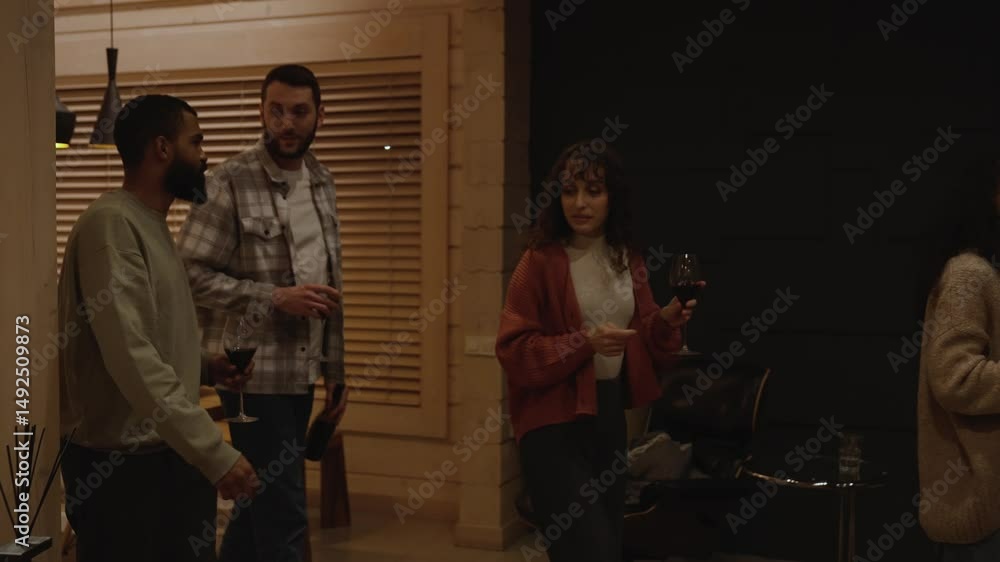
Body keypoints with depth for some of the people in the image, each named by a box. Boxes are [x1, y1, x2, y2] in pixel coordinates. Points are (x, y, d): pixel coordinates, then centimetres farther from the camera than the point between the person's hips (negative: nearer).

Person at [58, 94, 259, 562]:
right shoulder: (111, 223, -17)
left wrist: (205, 365, 5)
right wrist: (216, 452, -27)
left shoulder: (153, 224, 14)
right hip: (121, 462, -9)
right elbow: (131, 357, -26)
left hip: (171, 453, 9)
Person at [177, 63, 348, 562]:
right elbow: (190, 274, -14)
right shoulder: (230, 182, -11)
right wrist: (275, 299, -21)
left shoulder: (322, 183, 9)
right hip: (255, 372, -6)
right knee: (282, 516, -3)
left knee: (259, 503, 18)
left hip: (301, 372, 7)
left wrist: (335, 371, 13)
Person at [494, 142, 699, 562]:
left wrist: (666, 321, -8)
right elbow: (514, 350, -15)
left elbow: (643, 340, 12)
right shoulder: (540, 262, -12)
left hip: (610, 412, 7)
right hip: (554, 420, -6)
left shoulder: (628, 261, 7)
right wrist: (584, 343, -25)